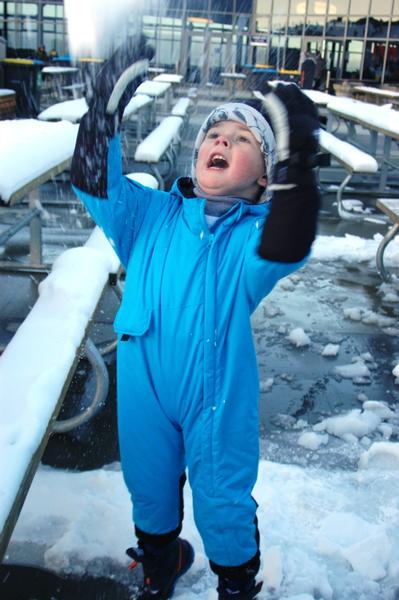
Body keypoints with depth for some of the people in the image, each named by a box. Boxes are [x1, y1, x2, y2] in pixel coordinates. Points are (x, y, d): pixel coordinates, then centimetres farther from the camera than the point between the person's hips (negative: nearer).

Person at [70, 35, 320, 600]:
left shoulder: (256, 231, -10)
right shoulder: (150, 214, -2)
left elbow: (283, 251, -34)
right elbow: (93, 182, -16)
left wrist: (296, 167, -49)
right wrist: (107, 106, -29)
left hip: (218, 397, -2)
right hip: (144, 390, 3)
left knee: (223, 504, 14)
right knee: (149, 487, 23)